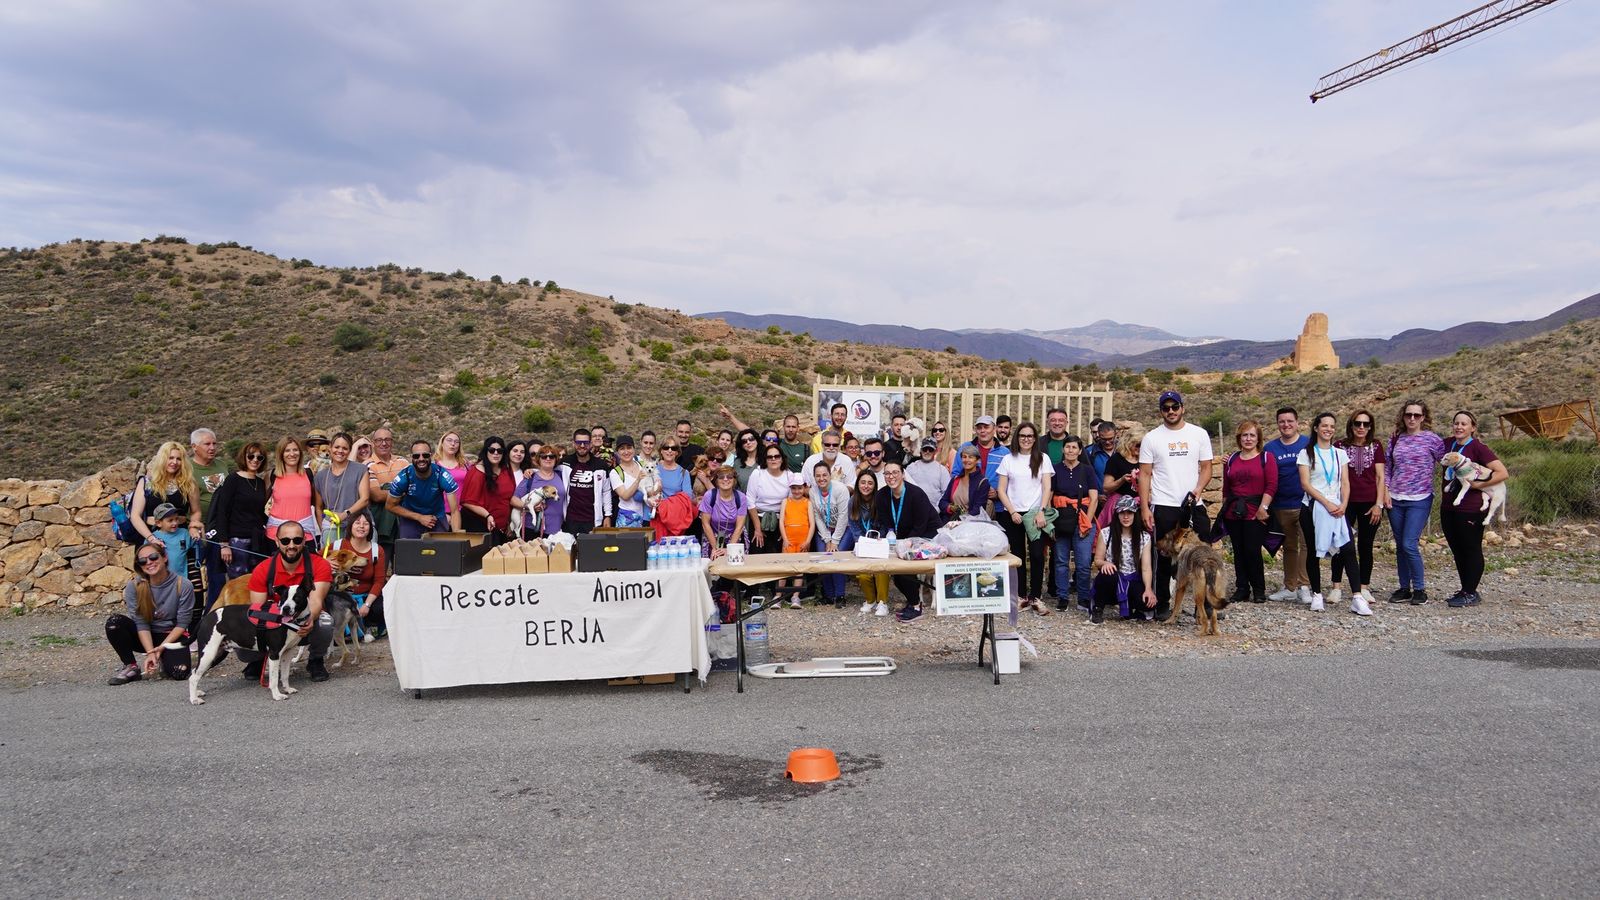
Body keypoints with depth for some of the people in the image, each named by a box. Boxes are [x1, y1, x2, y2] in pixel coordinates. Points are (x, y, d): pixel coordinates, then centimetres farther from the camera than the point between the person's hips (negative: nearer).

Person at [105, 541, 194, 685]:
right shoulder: (134, 586, -13)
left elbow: (182, 624, -12)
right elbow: (141, 623, -14)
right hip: (144, 637, 2)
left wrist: (162, 647, -19)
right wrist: (150, 652, -24)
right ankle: (131, 667, -9)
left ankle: (165, 659, 9)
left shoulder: (183, 585, -17)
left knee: (179, 672, -29)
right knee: (114, 622, -27)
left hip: (172, 637, -2)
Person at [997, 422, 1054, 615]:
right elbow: (1001, 490, 5)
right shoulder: (1008, 459, 7)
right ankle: (1021, 595, 12)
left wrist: (1041, 511, -11)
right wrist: (1012, 512, -6)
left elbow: (1047, 487, 0)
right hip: (1013, 514, 1)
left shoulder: (1042, 459, 6)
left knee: (1037, 555, -10)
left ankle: (1036, 597, -3)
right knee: (1018, 555, 4)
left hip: (1036, 514, -1)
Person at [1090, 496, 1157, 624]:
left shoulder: (1144, 537, 0)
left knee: (1150, 601, -29)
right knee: (1108, 575, -39)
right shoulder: (1106, 533, -3)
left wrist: (1148, 589, -24)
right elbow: (1097, 560, 1)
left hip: (1133, 582, 2)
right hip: (1111, 581, -2)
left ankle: (1128, 609, 9)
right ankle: (1098, 607, -8)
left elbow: (1146, 568, -6)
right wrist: (1105, 563, -24)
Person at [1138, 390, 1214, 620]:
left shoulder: (1199, 434, 6)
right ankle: (1162, 605, 13)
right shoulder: (1152, 438, 3)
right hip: (1163, 506, -1)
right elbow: (1145, 474, 1)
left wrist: (1198, 489, -14)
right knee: (1164, 557, 5)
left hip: (1193, 506, 1)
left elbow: (1206, 468, 7)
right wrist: (1144, 508, -6)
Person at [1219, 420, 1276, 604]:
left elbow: (1271, 486, -8)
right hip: (1233, 513, 4)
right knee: (1239, 552, 7)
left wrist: (1263, 508, -14)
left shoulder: (1266, 458, 0)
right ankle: (1241, 589, 16)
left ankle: (1259, 590, 9)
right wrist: (1225, 509, 13)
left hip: (1255, 513, -4)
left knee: (1252, 551, -6)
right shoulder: (1231, 460, 13)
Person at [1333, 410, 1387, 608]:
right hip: (1346, 503, -1)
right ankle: (1336, 587, 3)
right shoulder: (1340, 446, 2)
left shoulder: (1375, 446, 5)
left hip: (1370, 503, 1)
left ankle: (1364, 588, 14)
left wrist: (1379, 504, -4)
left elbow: (1380, 477, 3)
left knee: (1365, 546, 7)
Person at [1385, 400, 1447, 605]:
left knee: (1409, 545, -12)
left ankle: (1420, 589, 3)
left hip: (1420, 500, -4)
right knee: (1400, 546, 8)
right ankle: (1404, 588, 18)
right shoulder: (1395, 438, 9)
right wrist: (1386, 490, 2)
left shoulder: (1432, 439, -2)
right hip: (1395, 500, 4)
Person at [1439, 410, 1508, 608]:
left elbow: (1503, 473, -16)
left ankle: (1471, 593, 9)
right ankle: (1465, 590, 24)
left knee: (1472, 550, 2)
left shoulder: (1478, 447, -11)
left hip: (1471, 509, -7)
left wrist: (1479, 485, -16)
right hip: (1448, 508, 7)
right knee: (1457, 551, 13)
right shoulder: (1448, 444, 8)